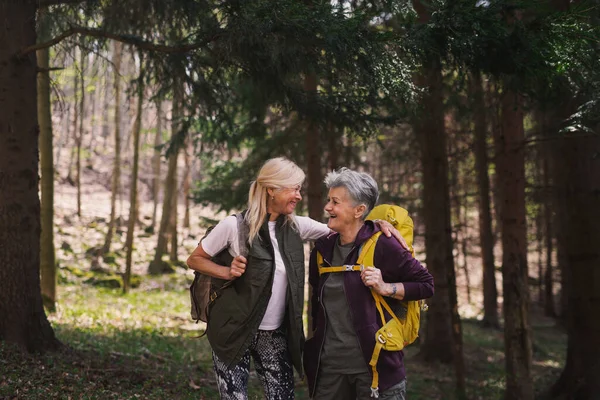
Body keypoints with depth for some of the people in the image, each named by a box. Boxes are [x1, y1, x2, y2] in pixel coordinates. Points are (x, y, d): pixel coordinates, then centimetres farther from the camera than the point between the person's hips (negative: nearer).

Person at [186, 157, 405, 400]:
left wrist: (377, 224, -10)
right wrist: (227, 272, -17)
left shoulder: (296, 226, 1)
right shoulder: (234, 226, -12)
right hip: (235, 331, -4)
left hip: (276, 334, 4)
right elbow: (194, 260, -1)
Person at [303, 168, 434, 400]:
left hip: (375, 364, -5)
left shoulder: (381, 245, -9)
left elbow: (426, 285, -4)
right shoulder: (323, 249, 8)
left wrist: (386, 288, -17)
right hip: (329, 365, 5)